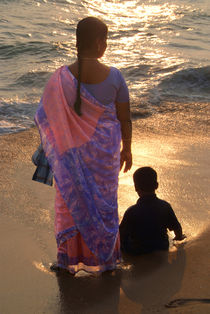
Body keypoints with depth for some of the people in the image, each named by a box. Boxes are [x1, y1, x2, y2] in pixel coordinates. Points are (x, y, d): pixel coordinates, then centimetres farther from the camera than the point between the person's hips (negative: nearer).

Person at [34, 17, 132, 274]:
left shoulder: (61, 79, -16)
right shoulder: (114, 77, -15)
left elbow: (45, 118, -10)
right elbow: (125, 120, -6)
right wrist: (126, 149, 9)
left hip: (73, 153, 0)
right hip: (105, 152, 0)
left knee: (71, 201, 16)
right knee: (103, 201, 17)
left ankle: (70, 258, 26)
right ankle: (102, 258, 30)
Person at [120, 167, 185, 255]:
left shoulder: (131, 212, -26)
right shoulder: (165, 206, -15)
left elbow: (121, 235, -18)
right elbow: (177, 228, -1)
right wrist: (179, 236, 23)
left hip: (136, 252, -4)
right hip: (161, 248, 4)